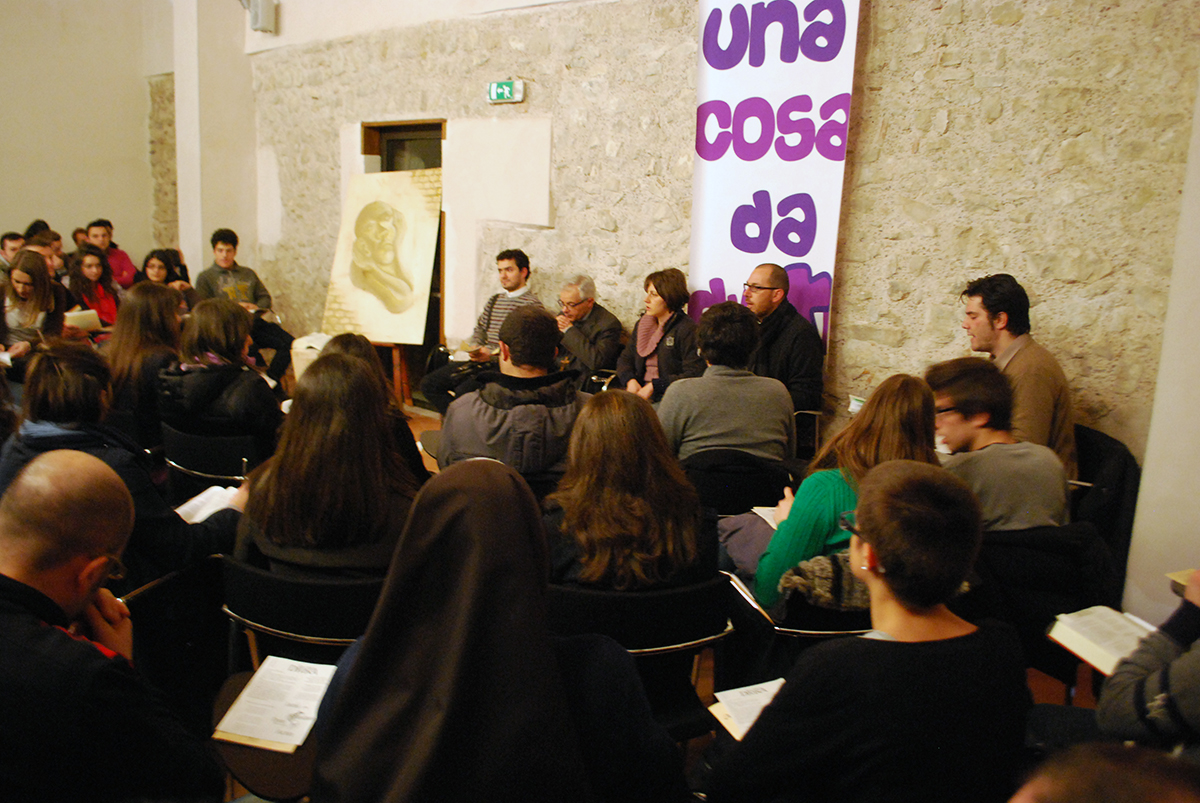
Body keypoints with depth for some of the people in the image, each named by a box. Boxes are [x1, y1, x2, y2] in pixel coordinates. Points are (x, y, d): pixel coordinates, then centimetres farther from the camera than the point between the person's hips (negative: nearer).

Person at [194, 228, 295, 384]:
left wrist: (255, 309, -1)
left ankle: (269, 381, -21)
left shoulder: (248, 274, 28)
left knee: (289, 343, -23)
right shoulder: (205, 278, 14)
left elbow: (265, 297, 23)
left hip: (254, 321, 4)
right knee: (250, 347, -37)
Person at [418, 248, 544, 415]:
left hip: (504, 365, -8)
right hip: (480, 362, 8)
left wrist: (493, 355, -21)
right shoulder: (494, 301, 21)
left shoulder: (532, 304, -5)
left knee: (462, 393, -31)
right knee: (428, 384, -4)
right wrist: (475, 348, 1)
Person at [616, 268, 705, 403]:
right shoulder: (642, 324, 17)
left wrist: (654, 386, -16)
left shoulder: (687, 329, -6)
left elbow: (693, 374, -12)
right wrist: (630, 380, -2)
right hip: (640, 390, 6)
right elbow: (625, 359, 21)